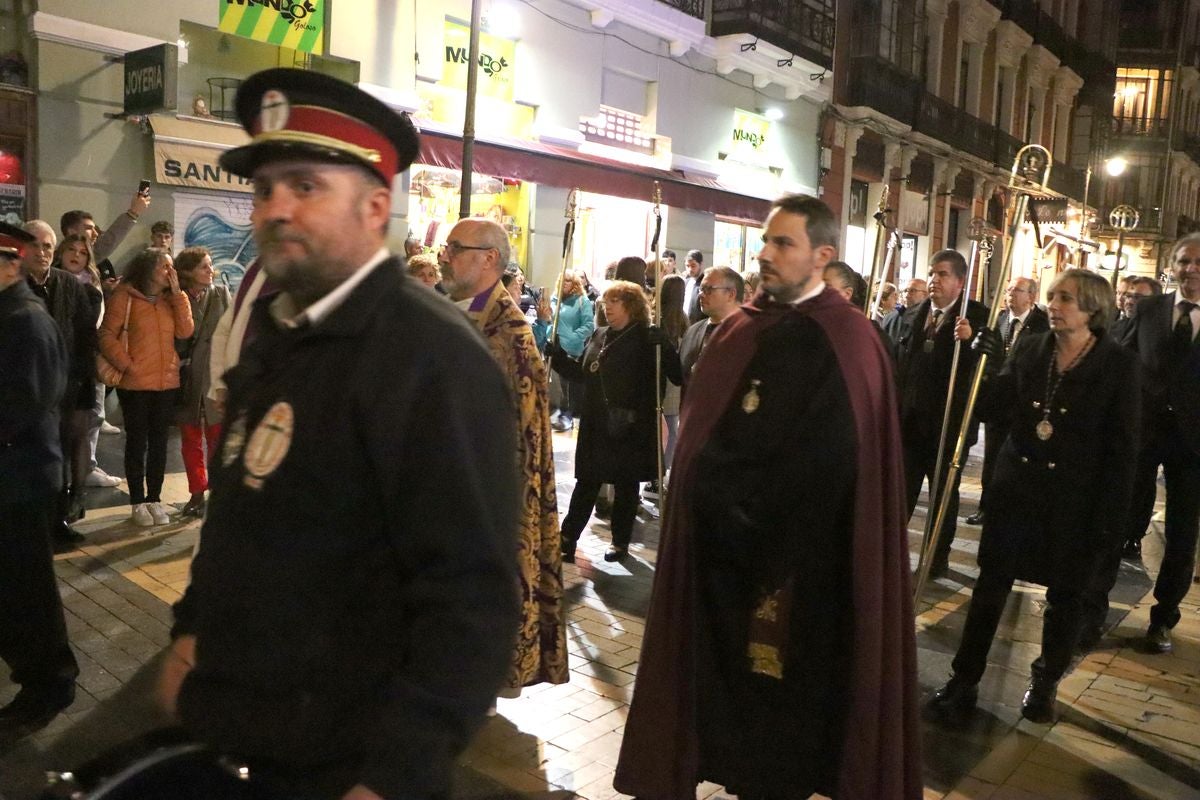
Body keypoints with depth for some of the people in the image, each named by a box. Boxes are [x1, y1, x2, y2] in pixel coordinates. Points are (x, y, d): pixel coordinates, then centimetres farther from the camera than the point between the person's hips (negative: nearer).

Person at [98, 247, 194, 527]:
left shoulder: (170, 298, 9)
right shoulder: (125, 295, -5)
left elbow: (185, 332, -4)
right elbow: (107, 335, -7)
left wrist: (178, 293, -7)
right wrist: (127, 365, -13)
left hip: (167, 383, 4)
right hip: (135, 384, -4)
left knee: (159, 442, 10)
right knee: (137, 442, 5)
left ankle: (154, 499, 19)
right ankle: (137, 502, 13)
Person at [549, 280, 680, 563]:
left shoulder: (648, 339, -7)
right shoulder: (598, 336, 12)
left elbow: (677, 372, -16)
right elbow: (583, 374, 18)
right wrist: (558, 356, 8)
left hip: (631, 428, -5)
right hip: (595, 425, 5)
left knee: (625, 485, 9)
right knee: (586, 483, 10)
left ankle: (621, 540, 24)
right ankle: (568, 538, 16)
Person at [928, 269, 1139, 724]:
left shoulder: (1118, 364, -7)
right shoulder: (1029, 348, 1)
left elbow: (1122, 447, -6)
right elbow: (989, 411, -1)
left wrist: (1111, 516, -10)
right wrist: (988, 358, -14)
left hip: (1076, 499, -2)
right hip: (1016, 488, 2)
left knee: (1065, 595, 12)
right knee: (991, 586, 5)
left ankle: (1045, 683, 33)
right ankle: (964, 682, 16)